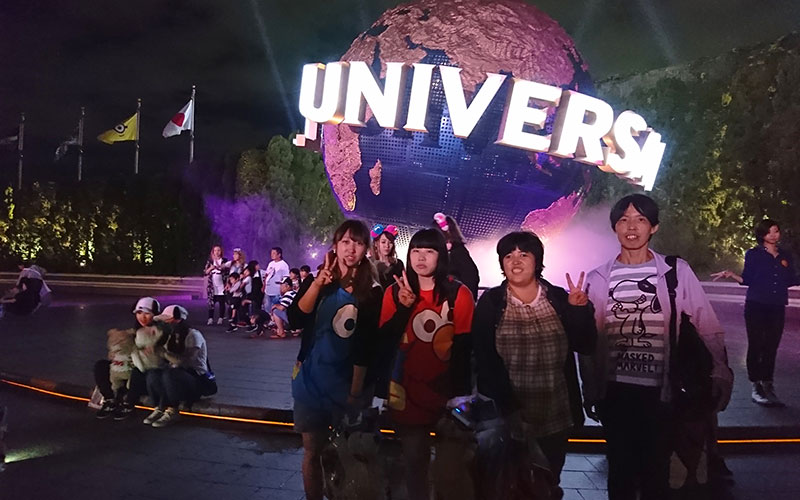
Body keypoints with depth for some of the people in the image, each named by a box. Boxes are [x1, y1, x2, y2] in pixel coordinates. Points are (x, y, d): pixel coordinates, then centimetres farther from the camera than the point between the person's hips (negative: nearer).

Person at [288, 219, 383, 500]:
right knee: (312, 450, 11)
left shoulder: (372, 291, -5)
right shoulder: (318, 280, 2)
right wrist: (318, 284, -26)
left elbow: (366, 346, -7)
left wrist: (356, 389, -9)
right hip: (312, 379, 2)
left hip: (349, 383, -2)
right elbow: (295, 319, -14)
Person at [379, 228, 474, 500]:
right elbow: (384, 340, -6)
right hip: (409, 391, 2)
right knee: (414, 459, 12)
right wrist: (403, 307, -20)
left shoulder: (458, 293, -6)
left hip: (447, 390, -2)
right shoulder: (394, 292, 3)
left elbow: (464, 347, -6)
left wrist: (461, 394, -11)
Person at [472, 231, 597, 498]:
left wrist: (581, 310, -18)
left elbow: (585, 346, -4)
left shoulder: (559, 298, 0)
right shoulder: (490, 303, -6)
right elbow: (484, 361, -9)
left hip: (556, 418, 2)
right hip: (507, 418, -2)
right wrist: (506, 408, -15)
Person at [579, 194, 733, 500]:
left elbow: (708, 326, -2)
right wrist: (589, 391, 5)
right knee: (620, 469, 11)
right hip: (614, 391, 1)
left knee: (656, 470, 11)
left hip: (660, 391, -1)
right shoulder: (598, 279, 2)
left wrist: (721, 371, -15)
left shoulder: (676, 271, -2)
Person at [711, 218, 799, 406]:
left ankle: (768, 386, 12)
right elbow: (747, 279, 1)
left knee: (771, 347, 5)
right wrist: (730, 275, -14)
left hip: (777, 308, 3)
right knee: (755, 345, -1)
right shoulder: (753, 254, 1)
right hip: (756, 306, -3)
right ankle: (756, 387, 4)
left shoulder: (785, 256, 12)